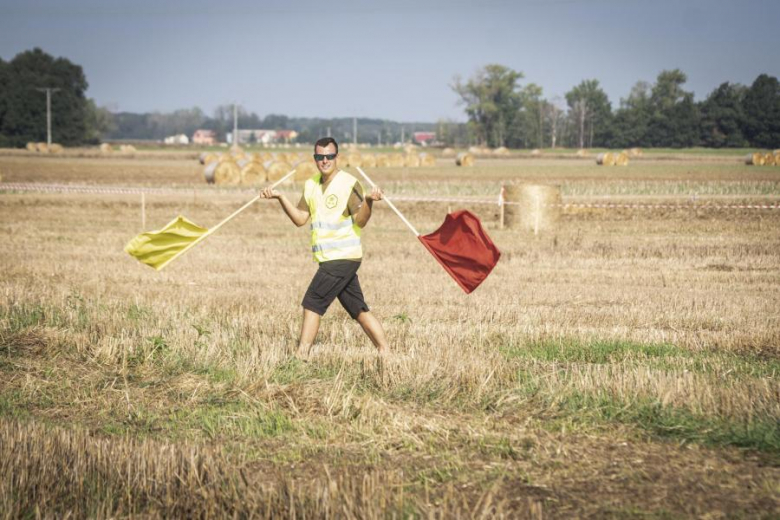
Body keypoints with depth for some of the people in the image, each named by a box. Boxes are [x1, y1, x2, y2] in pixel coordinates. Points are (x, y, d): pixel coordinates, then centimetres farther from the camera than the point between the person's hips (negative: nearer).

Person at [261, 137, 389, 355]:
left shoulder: (349, 184, -10)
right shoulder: (311, 185, 12)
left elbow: (360, 221, -15)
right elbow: (300, 219, 13)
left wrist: (369, 201, -34)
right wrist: (280, 198, 3)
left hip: (343, 257, -7)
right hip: (329, 258, 7)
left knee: (312, 303, -10)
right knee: (358, 309, 9)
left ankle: (301, 355, -6)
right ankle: (385, 353, 13)